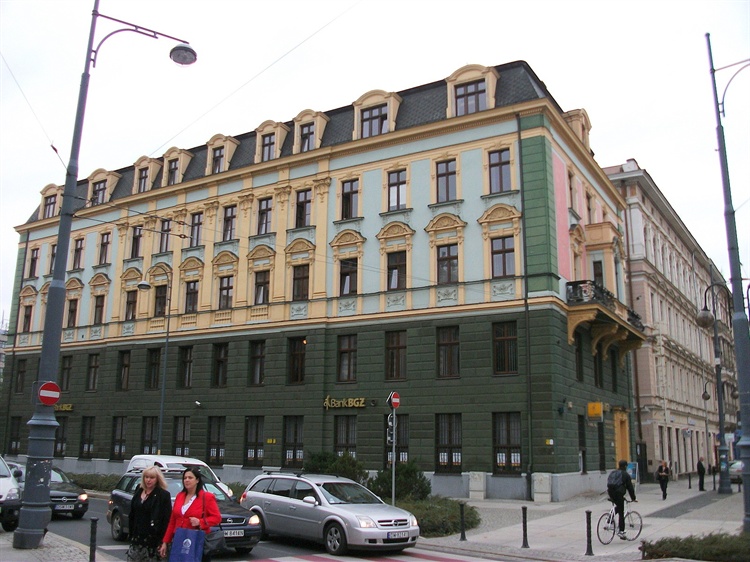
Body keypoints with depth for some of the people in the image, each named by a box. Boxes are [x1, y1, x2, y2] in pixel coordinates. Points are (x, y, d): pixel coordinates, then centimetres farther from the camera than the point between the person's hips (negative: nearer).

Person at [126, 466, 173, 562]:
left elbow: (166, 520, -12)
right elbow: (132, 516, 16)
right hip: (137, 538, 6)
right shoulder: (139, 491, 10)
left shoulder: (163, 495, -9)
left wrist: (163, 542, -16)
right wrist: (131, 535, 12)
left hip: (152, 539, -6)